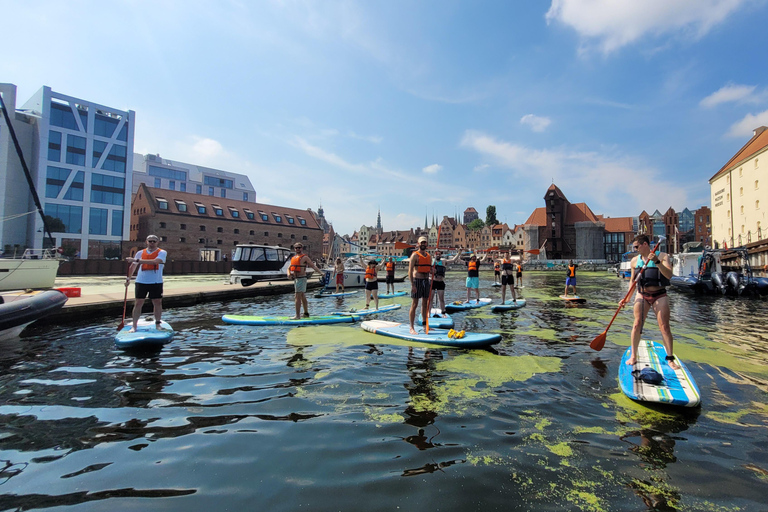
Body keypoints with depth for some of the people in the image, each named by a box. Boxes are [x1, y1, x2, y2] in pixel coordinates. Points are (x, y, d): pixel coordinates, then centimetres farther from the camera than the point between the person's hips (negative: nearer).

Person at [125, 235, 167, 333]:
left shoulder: (162, 252, -2)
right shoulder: (140, 253, 9)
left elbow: (155, 261, -21)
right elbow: (133, 265, 17)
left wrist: (137, 260, -23)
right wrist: (128, 277, 9)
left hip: (156, 282, -2)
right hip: (141, 281, 2)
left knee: (157, 302, 4)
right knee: (138, 303, 2)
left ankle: (158, 324, 16)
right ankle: (134, 326, 8)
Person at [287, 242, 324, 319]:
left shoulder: (304, 257, -6)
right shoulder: (294, 258, 17)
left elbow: (313, 266, -11)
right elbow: (289, 268, 17)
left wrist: (321, 272, -24)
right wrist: (289, 274, -5)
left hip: (301, 278, -8)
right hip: (295, 278, 8)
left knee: (298, 297, -11)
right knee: (303, 297, 15)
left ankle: (298, 315, -9)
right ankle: (306, 313, 25)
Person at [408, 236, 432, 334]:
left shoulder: (429, 256, 14)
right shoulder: (415, 255, -7)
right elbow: (410, 271, -12)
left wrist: (432, 270, -2)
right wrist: (412, 284, -20)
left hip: (426, 280, 7)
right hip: (417, 280, -7)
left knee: (425, 304, 13)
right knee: (414, 304, -5)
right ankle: (412, 328, 1)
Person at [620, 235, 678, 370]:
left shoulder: (662, 256, -2)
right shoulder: (635, 260, 6)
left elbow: (669, 275, -17)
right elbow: (632, 280, 12)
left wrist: (657, 261, -29)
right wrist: (627, 298, 4)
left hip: (659, 296, -2)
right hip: (642, 295, 2)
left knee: (664, 327, -2)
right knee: (637, 324, -4)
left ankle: (670, 359, 12)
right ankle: (633, 356, 4)